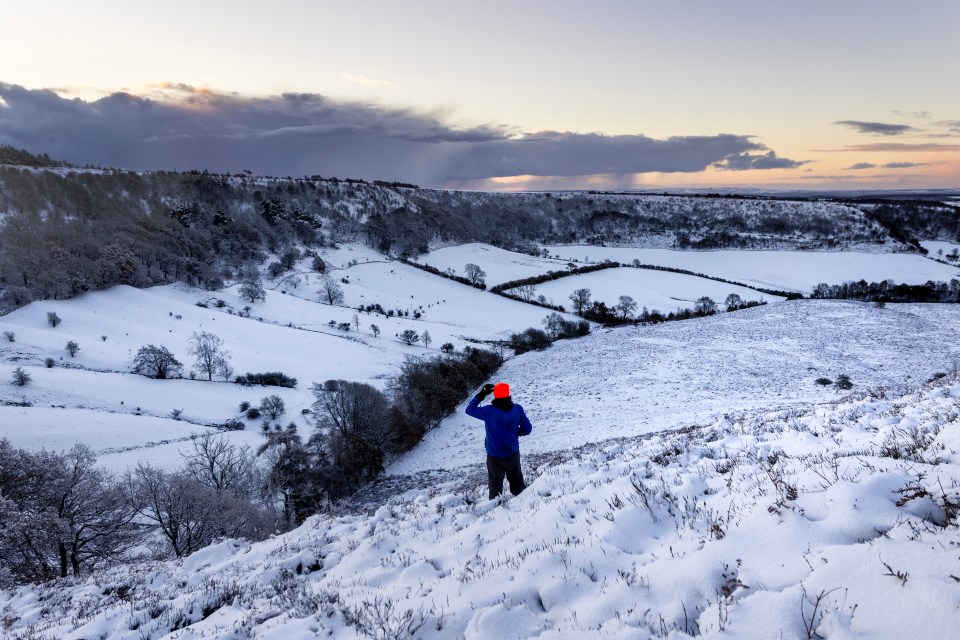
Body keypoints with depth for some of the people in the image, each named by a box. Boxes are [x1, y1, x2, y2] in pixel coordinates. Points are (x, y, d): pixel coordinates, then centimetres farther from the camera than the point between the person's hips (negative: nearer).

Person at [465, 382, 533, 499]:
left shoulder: (490, 412, -23)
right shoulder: (517, 409, -14)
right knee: (517, 481, 24)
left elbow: (469, 410, -14)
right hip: (513, 454, 3)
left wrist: (480, 395, -8)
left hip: (495, 456, -3)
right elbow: (527, 429, -6)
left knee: (495, 484, 16)